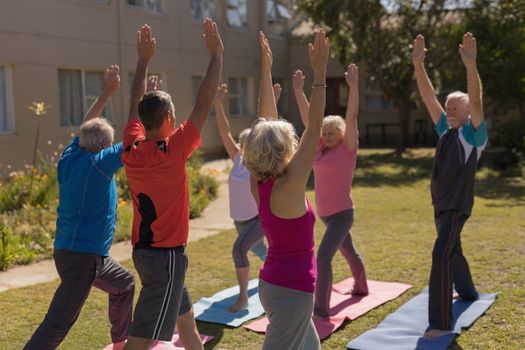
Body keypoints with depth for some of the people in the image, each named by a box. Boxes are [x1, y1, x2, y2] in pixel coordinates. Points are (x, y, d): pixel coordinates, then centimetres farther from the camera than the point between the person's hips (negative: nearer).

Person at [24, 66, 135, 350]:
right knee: (57, 325, -9)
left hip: (69, 250, 10)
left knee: (124, 283, 28)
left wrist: (106, 93, 20)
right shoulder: (99, 163, -15)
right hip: (82, 257, -10)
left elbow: (86, 126, 20)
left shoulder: (70, 156, 4)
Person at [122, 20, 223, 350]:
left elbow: (136, 105, 12)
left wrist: (144, 59, 16)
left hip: (143, 249, 8)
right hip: (166, 253, -8)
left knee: (178, 313, 27)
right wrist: (217, 54, -10)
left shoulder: (131, 149, -3)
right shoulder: (172, 152, -19)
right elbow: (204, 105, -16)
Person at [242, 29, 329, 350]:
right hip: (292, 289, -9)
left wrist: (266, 67, 2)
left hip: (275, 283, 9)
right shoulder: (288, 188, -22)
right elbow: (315, 128, -25)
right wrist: (320, 72, -24)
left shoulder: (259, 183, -3)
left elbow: (267, 122, 1)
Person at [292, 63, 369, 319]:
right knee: (348, 251, 25)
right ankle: (361, 287, 45)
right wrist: (298, 91, -1)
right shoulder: (321, 148, 5)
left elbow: (351, 117, -20)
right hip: (326, 213, 8)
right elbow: (307, 118, 4)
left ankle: (321, 308, -13)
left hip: (342, 213, -8)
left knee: (323, 257, -17)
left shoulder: (348, 148, -10)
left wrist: (353, 86, -27)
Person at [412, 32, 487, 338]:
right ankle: (468, 292, 47)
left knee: (441, 255, -18)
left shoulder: (475, 133, -9)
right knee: (452, 251, 23)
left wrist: (471, 66, -38)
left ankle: (441, 323, -18)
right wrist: (418, 65, -10)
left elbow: (476, 101, -26)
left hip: (458, 205, -8)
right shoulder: (445, 129, 7)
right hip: (440, 203, 8)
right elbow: (428, 97, 1)